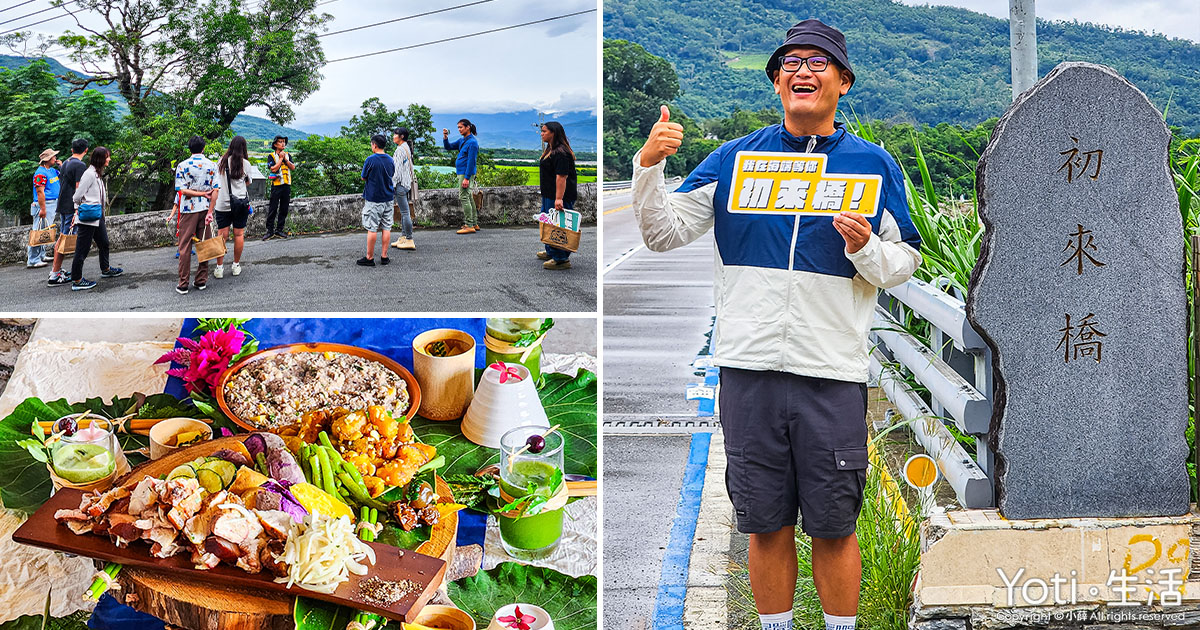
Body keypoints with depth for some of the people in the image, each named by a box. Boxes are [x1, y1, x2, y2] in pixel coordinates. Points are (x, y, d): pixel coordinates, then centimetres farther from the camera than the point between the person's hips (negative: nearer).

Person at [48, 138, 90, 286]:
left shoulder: (65, 163, 15)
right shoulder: (80, 165, -14)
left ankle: (56, 269, 24)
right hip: (72, 207, -9)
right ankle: (54, 276, -9)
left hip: (62, 206, 9)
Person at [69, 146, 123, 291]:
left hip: (97, 217, 10)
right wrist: (78, 210, -1)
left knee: (104, 243, 24)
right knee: (82, 248, -5)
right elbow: (77, 196, -18)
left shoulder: (98, 174, 13)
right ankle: (76, 281, 0)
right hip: (88, 217, -10)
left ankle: (106, 269, 43)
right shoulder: (89, 174, -18)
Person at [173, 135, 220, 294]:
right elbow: (215, 190, -7)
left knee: (185, 247, 2)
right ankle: (201, 281, 13)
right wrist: (210, 212, -8)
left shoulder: (182, 166, -5)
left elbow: (182, 190, -12)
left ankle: (183, 284, 1)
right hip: (205, 209, 2)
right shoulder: (212, 166, 0)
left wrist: (202, 193, -6)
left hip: (189, 210, -2)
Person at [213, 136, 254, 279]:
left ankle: (219, 268, 2)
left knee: (222, 235, 2)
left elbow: (216, 182, 8)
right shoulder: (245, 163, -5)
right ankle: (236, 266, 18)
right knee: (239, 234, 10)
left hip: (223, 203, 1)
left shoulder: (221, 162, 1)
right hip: (240, 201, -1)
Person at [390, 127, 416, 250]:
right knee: (403, 212, 14)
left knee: (405, 212, -9)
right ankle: (403, 238, 19)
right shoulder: (407, 148, 16)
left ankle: (409, 241, -8)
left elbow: (398, 169, -18)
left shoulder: (400, 149, -15)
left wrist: (393, 184, -15)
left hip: (400, 184, -11)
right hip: (406, 183, 11)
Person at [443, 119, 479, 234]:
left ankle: (469, 226, -13)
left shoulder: (472, 142, -15)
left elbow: (471, 161, -19)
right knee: (469, 198, 11)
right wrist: (445, 138, 0)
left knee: (464, 198, -12)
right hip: (462, 173, 10)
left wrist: (466, 178, -22)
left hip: (467, 173, -10)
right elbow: (448, 147, 20)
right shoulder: (462, 141, 15)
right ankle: (474, 224, 16)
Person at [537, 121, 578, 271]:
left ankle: (562, 259, -2)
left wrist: (559, 198, -32)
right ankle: (551, 253, 34)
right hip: (548, 195, 11)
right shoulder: (551, 150, 14)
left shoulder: (560, 153, -20)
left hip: (558, 196, -11)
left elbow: (561, 176, -27)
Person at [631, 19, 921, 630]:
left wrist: (865, 249, -13)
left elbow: (904, 263, 9)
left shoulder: (874, 165, 7)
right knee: (766, 526, 8)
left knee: (833, 528, 5)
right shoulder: (733, 158, 9)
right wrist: (649, 165, -9)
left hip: (833, 373, -1)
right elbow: (663, 233, 6)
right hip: (750, 368, 1)